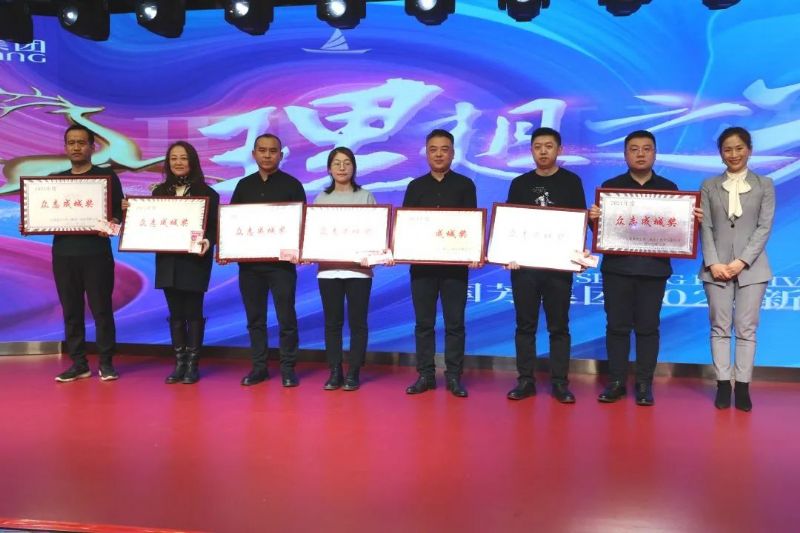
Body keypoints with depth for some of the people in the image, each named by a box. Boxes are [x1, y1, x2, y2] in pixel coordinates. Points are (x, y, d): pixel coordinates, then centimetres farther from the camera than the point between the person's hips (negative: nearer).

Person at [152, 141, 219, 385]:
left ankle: (193, 364, 11)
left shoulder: (206, 193, -3)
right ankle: (179, 363, 18)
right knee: (175, 313, 9)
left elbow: (214, 226, -7)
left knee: (193, 312, 3)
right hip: (167, 260, 4)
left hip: (195, 260, -4)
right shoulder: (160, 191, 11)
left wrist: (207, 242, -26)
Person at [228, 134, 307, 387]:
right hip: (249, 262, 4)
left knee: (286, 318, 1)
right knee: (255, 318, 9)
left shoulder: (292, 185, 2)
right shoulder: (244, 185, 12)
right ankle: (259, 366, 19)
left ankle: (288, 368, 10)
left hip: (281, 262, -3)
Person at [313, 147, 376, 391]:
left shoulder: (366, 196, 6)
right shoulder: (321, 198, 11)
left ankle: (354, 372, 10)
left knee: (357, 321, 1)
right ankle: (334, 372, 13)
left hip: (358, 268, -2)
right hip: (328, 269, 2)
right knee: (332, 322, 5)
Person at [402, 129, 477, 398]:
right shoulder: (415, 186, 11)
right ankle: (425, 375, 14)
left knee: (454, 322, 3)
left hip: (455, 264, -1)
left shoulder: (464, 185, 6)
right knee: (423, 323, 5)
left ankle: (454, 376, 11)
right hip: (421, 264, 2)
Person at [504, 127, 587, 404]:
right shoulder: (520, 183, 10)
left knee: (559, 326, 4)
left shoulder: (571, 181, 6)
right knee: (525, 325, 4)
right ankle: (525, 380, 12)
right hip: (524, 263, 1)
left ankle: (560, 382, 10)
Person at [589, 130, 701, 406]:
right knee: (617, 325, 4)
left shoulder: (669, 188, 8)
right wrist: (593, 218, -19)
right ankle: (616, 381, 14)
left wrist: (694, 220, -12)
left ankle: (644, 384, 14)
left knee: (648, 327, 5)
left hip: (654, 268, 0)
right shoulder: (610, 186, 6)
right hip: (617, 266, 0)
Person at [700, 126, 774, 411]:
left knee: (746, 329, 1)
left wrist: (742, 261, -12)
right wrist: (713, 263, -10)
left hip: (751, 267, 0)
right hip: (717, 266, 1)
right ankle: (723, 385, 7)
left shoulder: (764, 185, 8)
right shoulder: (709, 186, 9)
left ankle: (742, 386, 5)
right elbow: (705, 227, 2)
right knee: (719, 327, 2)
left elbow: (765, 226, -1)